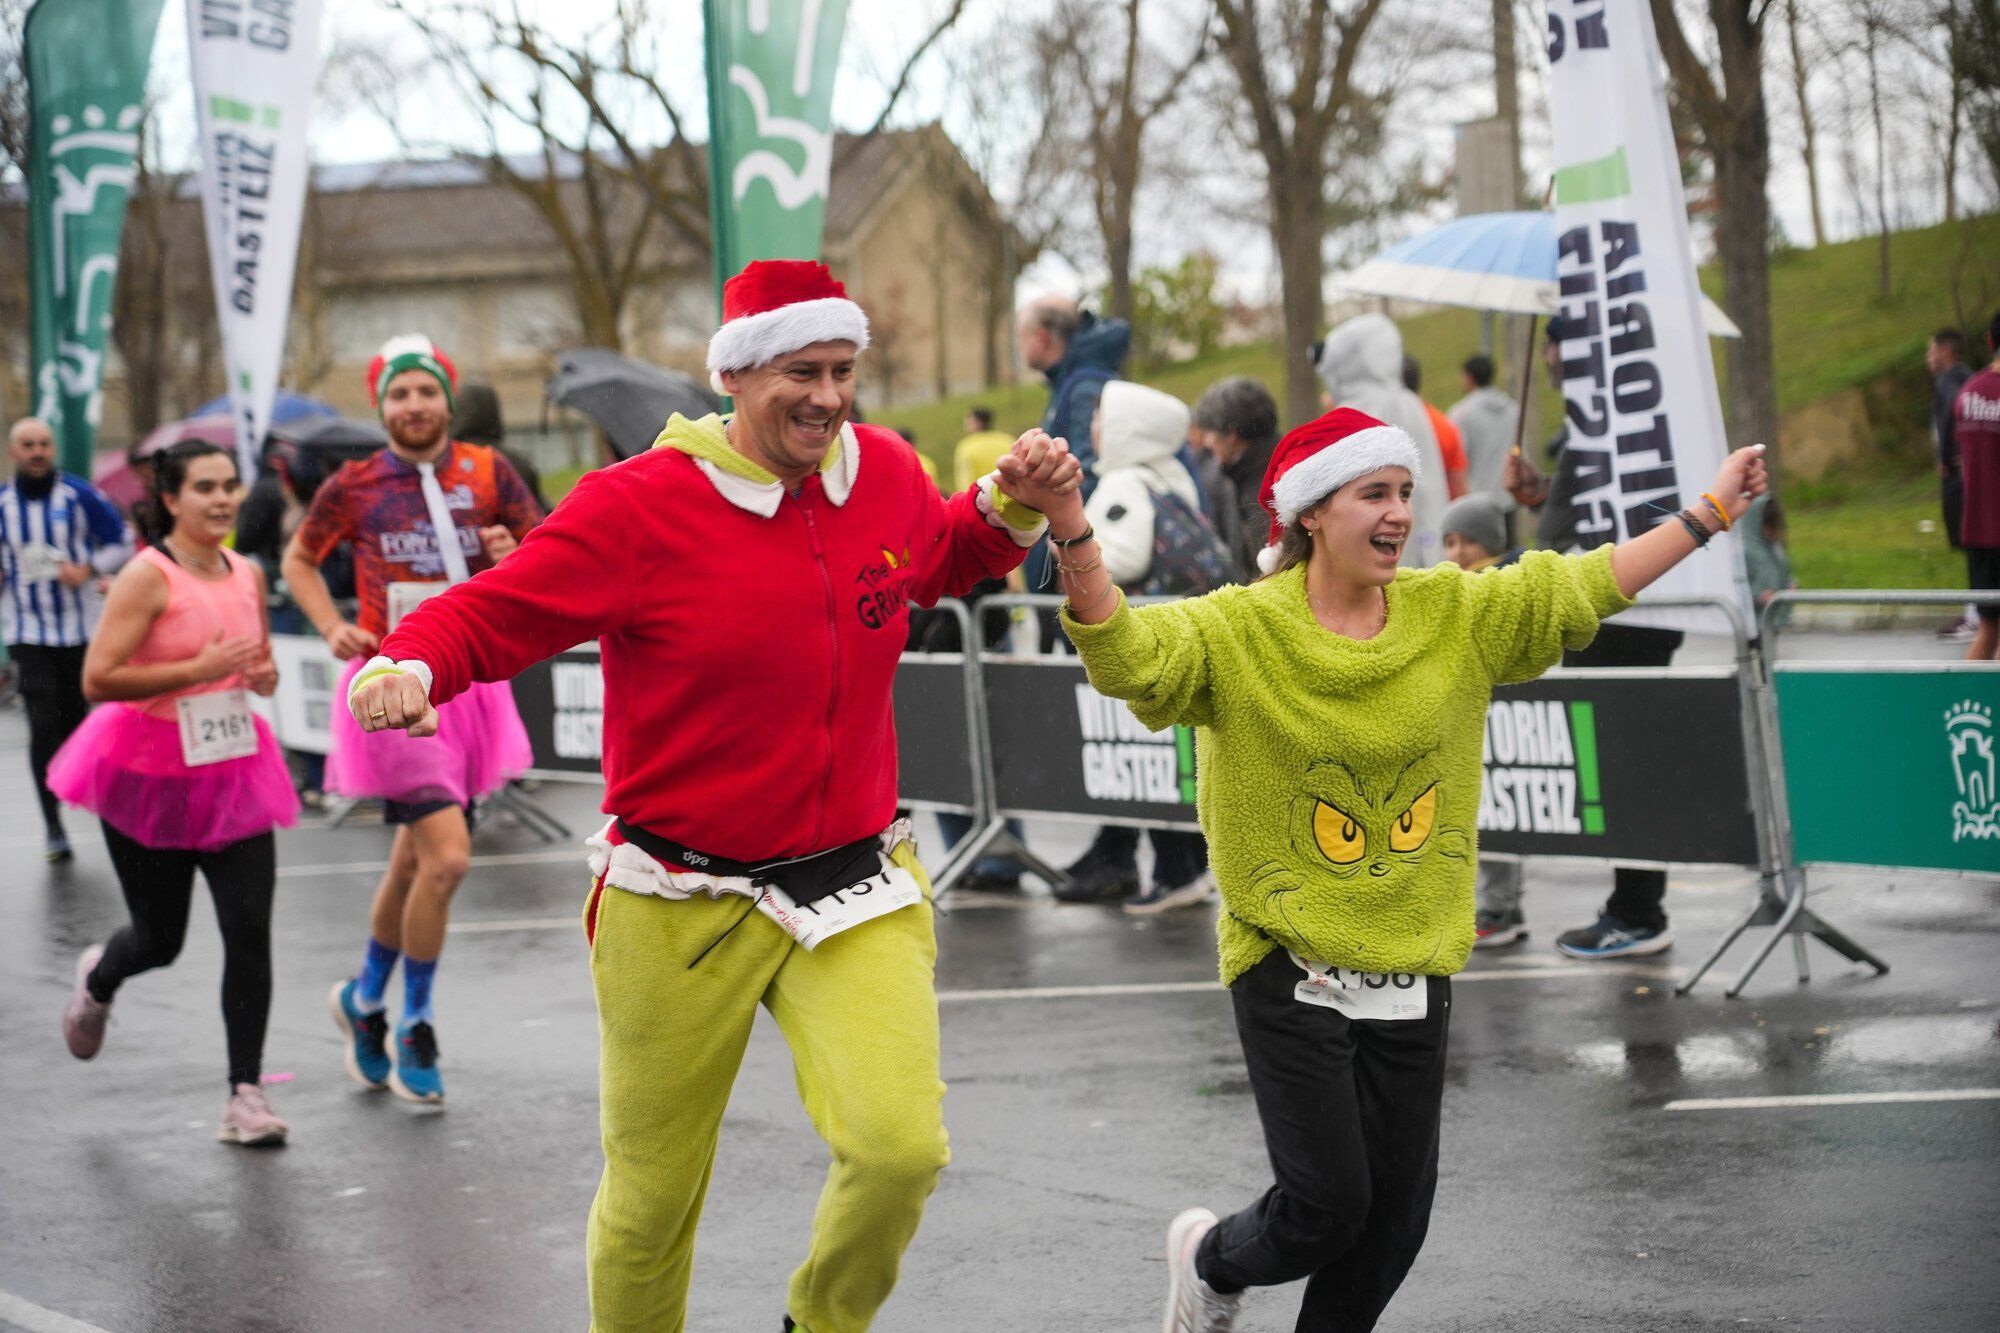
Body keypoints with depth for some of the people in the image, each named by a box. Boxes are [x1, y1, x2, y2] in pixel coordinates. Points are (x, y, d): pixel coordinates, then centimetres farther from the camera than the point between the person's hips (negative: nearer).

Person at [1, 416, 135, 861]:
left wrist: (88, 569, -14)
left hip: (80, 629, 0)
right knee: (43, 726, -8)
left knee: (75, 720, 7)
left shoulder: (80, 496, -4)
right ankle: (52, 824, -4)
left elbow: (122, 544, 2)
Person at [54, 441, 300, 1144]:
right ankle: (98, 979, 46)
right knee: (160, 939, 9)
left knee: (249, 932, -7)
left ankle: (246, 1093, 2)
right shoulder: (148, 576, -14)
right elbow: (98, 680, -22)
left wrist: (265, 674, -1)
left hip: (234, 772, 4)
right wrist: (198, 668, -25)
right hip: (150, 775, -4)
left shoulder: (248, 574, 5)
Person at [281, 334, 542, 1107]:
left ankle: (364, 999, 38)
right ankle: (415, 1028, 4)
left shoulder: (489, 475, 3)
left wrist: (518, 556, -16)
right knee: (446, 856, -16)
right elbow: (299, 559, 15)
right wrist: (332, 628, -1)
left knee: (412, 861, 15)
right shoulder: (353, 487, -1)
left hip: (470, 684, 4)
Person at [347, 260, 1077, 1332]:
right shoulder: (638, 505, -13)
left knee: (901, 1146, -18)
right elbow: (490, 614, -12)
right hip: (683, 907, -3)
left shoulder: (884, 471, 3)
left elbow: (942, 559, 26)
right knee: (652, 1199, 10)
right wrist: (405, 667, -32)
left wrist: (1016, 508, 7)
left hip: (856, 890, 3)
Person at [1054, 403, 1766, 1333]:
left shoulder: (1455, 615, 4)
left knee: (1397, 1217, 8)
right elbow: (1125, 654, -23)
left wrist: (1709, 515, 8)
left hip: (1414, 971, 5)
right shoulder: (1239, 631, -9)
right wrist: (1074, 540, -39)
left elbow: (1579, 589, 10)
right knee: (1328, 1204, -6)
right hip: (1291, 971, -5)